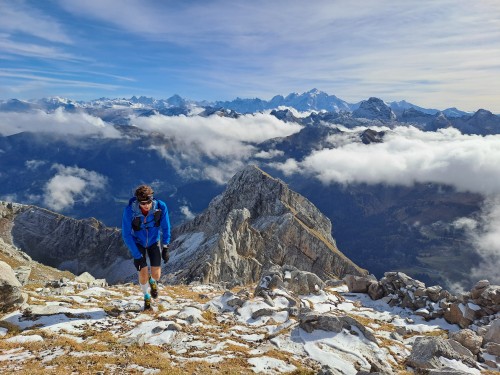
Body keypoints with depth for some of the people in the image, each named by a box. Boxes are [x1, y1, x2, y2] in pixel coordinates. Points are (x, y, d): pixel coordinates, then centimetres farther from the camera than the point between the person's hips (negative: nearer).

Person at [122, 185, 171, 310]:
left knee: (156, 274, -7)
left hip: (154, 241, 1)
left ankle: (153, 282, 33)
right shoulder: (129, 211, -31)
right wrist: (137, 255, -21)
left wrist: (165, 247, -13)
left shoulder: (161, 207, -27)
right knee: (143, 273, -11)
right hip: (138, 243, -1)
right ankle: (147, 297, 19)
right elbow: (126, 235, -21)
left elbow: (166, 228, -11)